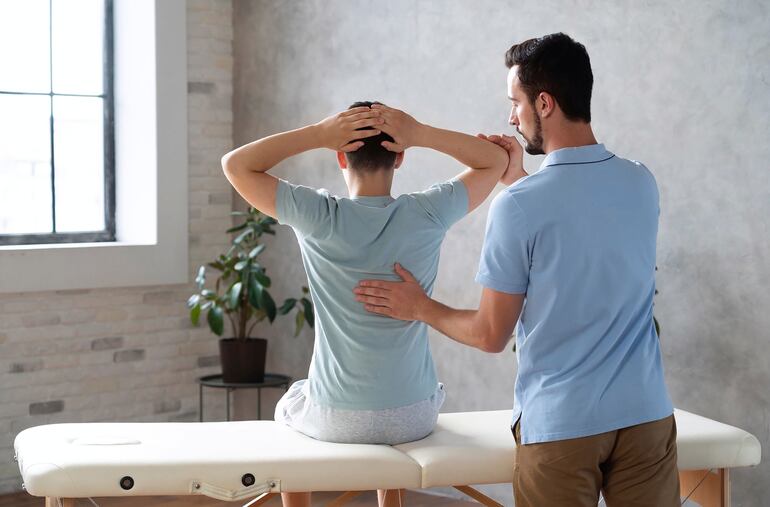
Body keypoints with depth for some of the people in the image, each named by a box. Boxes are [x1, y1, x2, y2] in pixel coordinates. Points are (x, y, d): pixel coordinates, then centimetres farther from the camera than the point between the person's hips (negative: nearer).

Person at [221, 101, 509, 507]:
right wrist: (422, 134, -10)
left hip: (334, 420, -1)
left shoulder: (318, 217, -16)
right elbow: (497, 160, 3)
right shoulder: (427, 215, -13)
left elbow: (235, 164, -5)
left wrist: (318, 133, -13)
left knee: (289, 406, 35)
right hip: (413, 417, 2)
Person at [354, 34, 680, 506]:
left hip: (562, 425, -4)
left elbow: (490, 335, -7)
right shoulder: (642, 184, 0)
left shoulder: (517, 206, -15)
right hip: (646, 415, 4)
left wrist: (419, 307, 9)